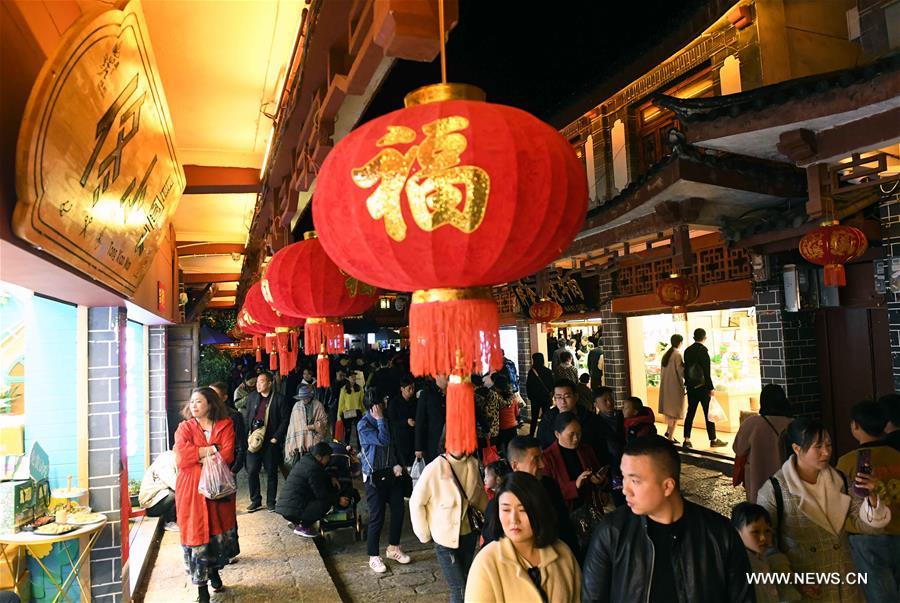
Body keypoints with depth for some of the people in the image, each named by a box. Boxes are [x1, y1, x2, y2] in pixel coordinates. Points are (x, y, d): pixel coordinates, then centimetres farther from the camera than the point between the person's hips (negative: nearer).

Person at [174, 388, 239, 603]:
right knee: (196, 535, 1)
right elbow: (181, 457, -14)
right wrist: (211, 449, -14)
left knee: (219, 532, 11)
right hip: (191, 490, -1)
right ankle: (201, 586, 14)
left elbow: (227, 454, -10)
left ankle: (214, 571, 37)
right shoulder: (184, 427, 1)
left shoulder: (225, 425, 2)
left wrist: (197, 457, -15)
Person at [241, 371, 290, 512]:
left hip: (270, 442, -3)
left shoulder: (279, 399, -5)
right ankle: (255, 501, 19)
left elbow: (285, 420, -4)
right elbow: (246, 417, 12)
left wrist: (276, 438, -9)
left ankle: (271, 502, 19)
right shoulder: (252, 397, 7)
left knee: (271, 473, 6)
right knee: (251, 472, 3)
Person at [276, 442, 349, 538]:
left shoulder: (304, 460, 12)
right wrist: (338, 500, -3)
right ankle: (302, 527, -2)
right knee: (326, 502, -9)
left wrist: (331, 479, 12)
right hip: (293, 510, -10)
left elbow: (320, 477, 29)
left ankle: (296, 522, 17)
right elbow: (321, 494, -14)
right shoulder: (313, 468, -17)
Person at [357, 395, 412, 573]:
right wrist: (380, 419, -16)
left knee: (399, 509, 8)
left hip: (391, 472, 6)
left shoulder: (385, 420, 7)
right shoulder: (364, 424, -12)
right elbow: (383, 440, -24)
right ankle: (374, 557, 15)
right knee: (377, 516, -1)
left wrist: (397, 464, 0)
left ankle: (393, 548, 28)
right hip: (374, 476, -6)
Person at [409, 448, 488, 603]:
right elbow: (416, 503, -13)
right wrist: (425, 535, -7)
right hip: (445, 538, -5)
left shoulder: (473, 464, -7)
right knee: (459, 589, -6)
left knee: (465, 580, 17)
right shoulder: (434, 469, -22)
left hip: (469, 534, 5)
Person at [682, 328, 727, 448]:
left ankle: (687, 440, 7)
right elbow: (706, 372, -16)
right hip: (702, 386, -6)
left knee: (690, 412, 8)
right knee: (709, 413, 3)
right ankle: (713, 440, 10)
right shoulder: (703, 351, -14)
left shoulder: (687, 351, 7)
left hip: (691, 387, 6)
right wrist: (711, 388, -12)